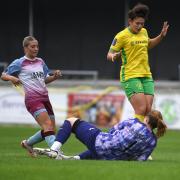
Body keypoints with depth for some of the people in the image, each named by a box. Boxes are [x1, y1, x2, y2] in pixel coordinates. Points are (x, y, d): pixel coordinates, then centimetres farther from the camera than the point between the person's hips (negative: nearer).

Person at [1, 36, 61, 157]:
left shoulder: (40, 62, 17)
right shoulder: (19, 63, 0)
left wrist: (55, 76, 3)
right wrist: (11, 78, -19)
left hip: (44, 98, 7)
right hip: (32, 99, -7)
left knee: (51, 130, 7)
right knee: (47, 124, -24)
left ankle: (28, 143, 27)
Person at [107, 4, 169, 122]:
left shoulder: (144, 32, 12)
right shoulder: (122, 36, -8)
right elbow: (110, 54, -3)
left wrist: (161, 36, 20)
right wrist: (113, 55, -26)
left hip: (146, 76, 6)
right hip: (130, 77, -6)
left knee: (148, 111, -3)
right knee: (141, 110, -18)